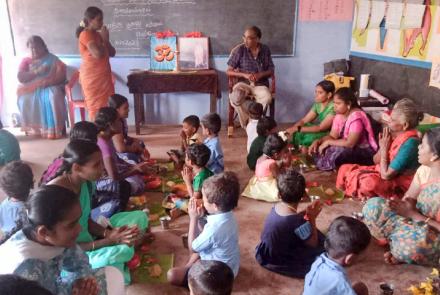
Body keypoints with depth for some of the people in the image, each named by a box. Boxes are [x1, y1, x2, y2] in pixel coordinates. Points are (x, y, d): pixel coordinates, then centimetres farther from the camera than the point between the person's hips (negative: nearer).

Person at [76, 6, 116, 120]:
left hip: (103, 77, 8)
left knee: (107, 107, 7)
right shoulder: (85, 35, -12)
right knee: (96, 108, -5)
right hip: (92, 78, -8)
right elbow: (98, 54, -25)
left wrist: (106, 40, -2)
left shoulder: (98, 34, 14)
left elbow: (112, 53, 14)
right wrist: (104, 39, -10)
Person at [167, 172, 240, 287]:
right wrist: (202, 216, -11)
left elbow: (192, 247, -17)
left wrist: (193, 218, -17)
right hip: (228, 265, 9)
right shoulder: (227, 215, -11)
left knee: (172, 275, -12)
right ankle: (188, 267, 20)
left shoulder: (214, 229, -37)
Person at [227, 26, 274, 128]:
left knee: (267, 98, -34)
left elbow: (271, 70, 8)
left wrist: (260, 74, -14)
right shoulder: (239, 50, -3)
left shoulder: (265, 50, 3)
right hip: (243, 83, -1)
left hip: (260, 84, 1)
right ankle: (248, 123, -13)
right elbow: (228, 71, -2)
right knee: (234, 98, -35)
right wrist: (245, 75, -17)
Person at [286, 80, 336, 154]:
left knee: (310, 137, -30)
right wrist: (291, 128, -18)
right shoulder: (317, 104, 0)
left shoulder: (334, 107, -23)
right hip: (319, 131, 7)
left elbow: (321, 128, -27)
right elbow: (304, 120, 0)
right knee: (296, 134, -12)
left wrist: (298, 128, -31)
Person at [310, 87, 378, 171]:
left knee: (338, 152, -34)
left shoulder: (356, 117, -24)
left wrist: (328, 142, -23)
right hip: (347, 149, 8)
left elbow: (350, 143, -30)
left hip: (364, 152, -8)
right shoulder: (339, 115, 1)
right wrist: (318, 141, -17)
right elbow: (332, 136, 1)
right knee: (318, 147, -7)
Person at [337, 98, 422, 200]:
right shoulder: (394, 134, -1)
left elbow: (386, 175, -25)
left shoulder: (409, 143, -25)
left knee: (370, 182, -39)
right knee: (345, 169, 1)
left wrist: (384, 149, -16)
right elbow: (376, 160, 8)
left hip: (398, 185, -9)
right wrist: (382, 147, -11)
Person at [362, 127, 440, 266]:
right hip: (416, 225, 6)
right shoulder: (424, 170, -4)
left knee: (414, 240, -41)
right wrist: (404, 207, -20)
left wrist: (413, 214, -26)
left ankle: (402, 254, -7)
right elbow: (408, 200, 0)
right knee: (373, 205, -11)